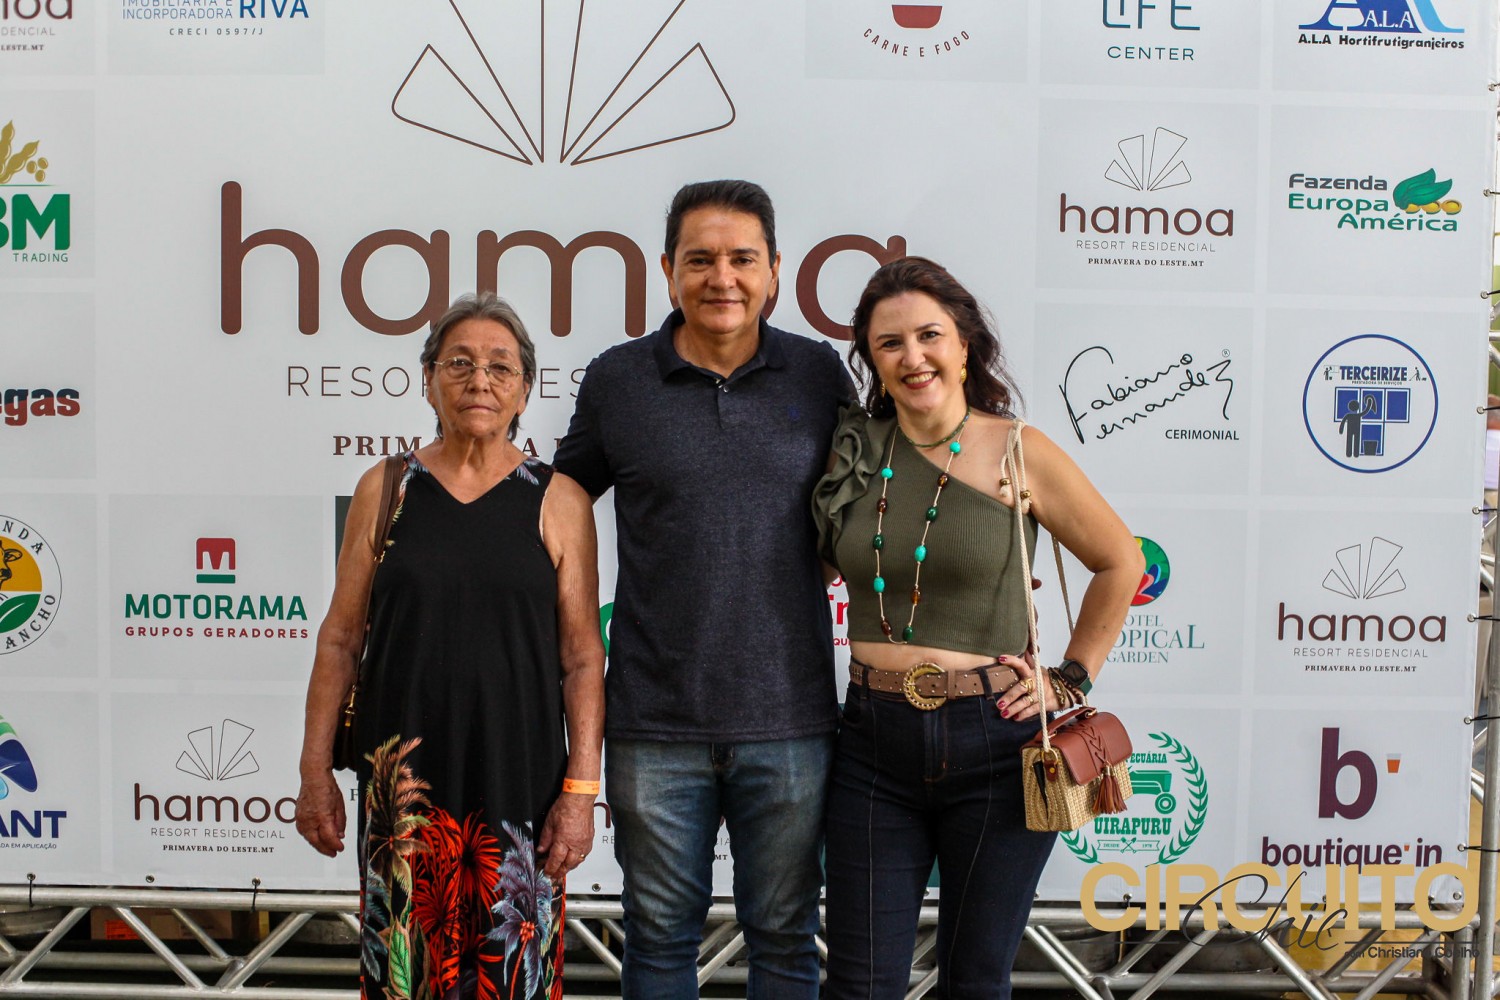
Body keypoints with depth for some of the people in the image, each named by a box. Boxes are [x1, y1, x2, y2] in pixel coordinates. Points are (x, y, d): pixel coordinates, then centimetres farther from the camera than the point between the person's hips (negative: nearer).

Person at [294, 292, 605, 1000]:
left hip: (519, 789, -1)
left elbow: (583, 658, -1)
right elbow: (340, 639, 7)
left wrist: (580, 790, -6)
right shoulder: (385, 489, 5)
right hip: (403, 788, 1)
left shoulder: (558, 502, 1)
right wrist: (315, 771, 4)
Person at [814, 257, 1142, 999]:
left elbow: (1120, 562, 5)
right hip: (875, 743, 2)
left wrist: (1072, 680, 2)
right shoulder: (853, 452, 1)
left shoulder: (1016, 451, -6)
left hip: (994, 743, -2)